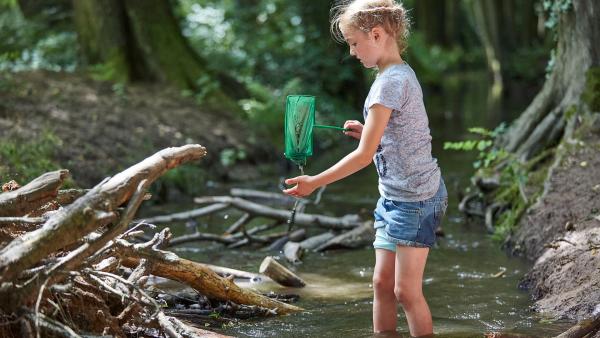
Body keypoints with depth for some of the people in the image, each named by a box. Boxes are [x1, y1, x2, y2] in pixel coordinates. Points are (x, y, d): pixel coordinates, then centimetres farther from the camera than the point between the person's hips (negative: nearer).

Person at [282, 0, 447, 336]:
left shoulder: (390, 82, -20)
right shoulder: (402, 73, 9)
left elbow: (364, 155, -20)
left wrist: (314, 182, -13)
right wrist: (368, 131, 5)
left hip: (414, 198, -10)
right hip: (395, 196, 10)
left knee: (406, 290, -4)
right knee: (382, 282, 11)